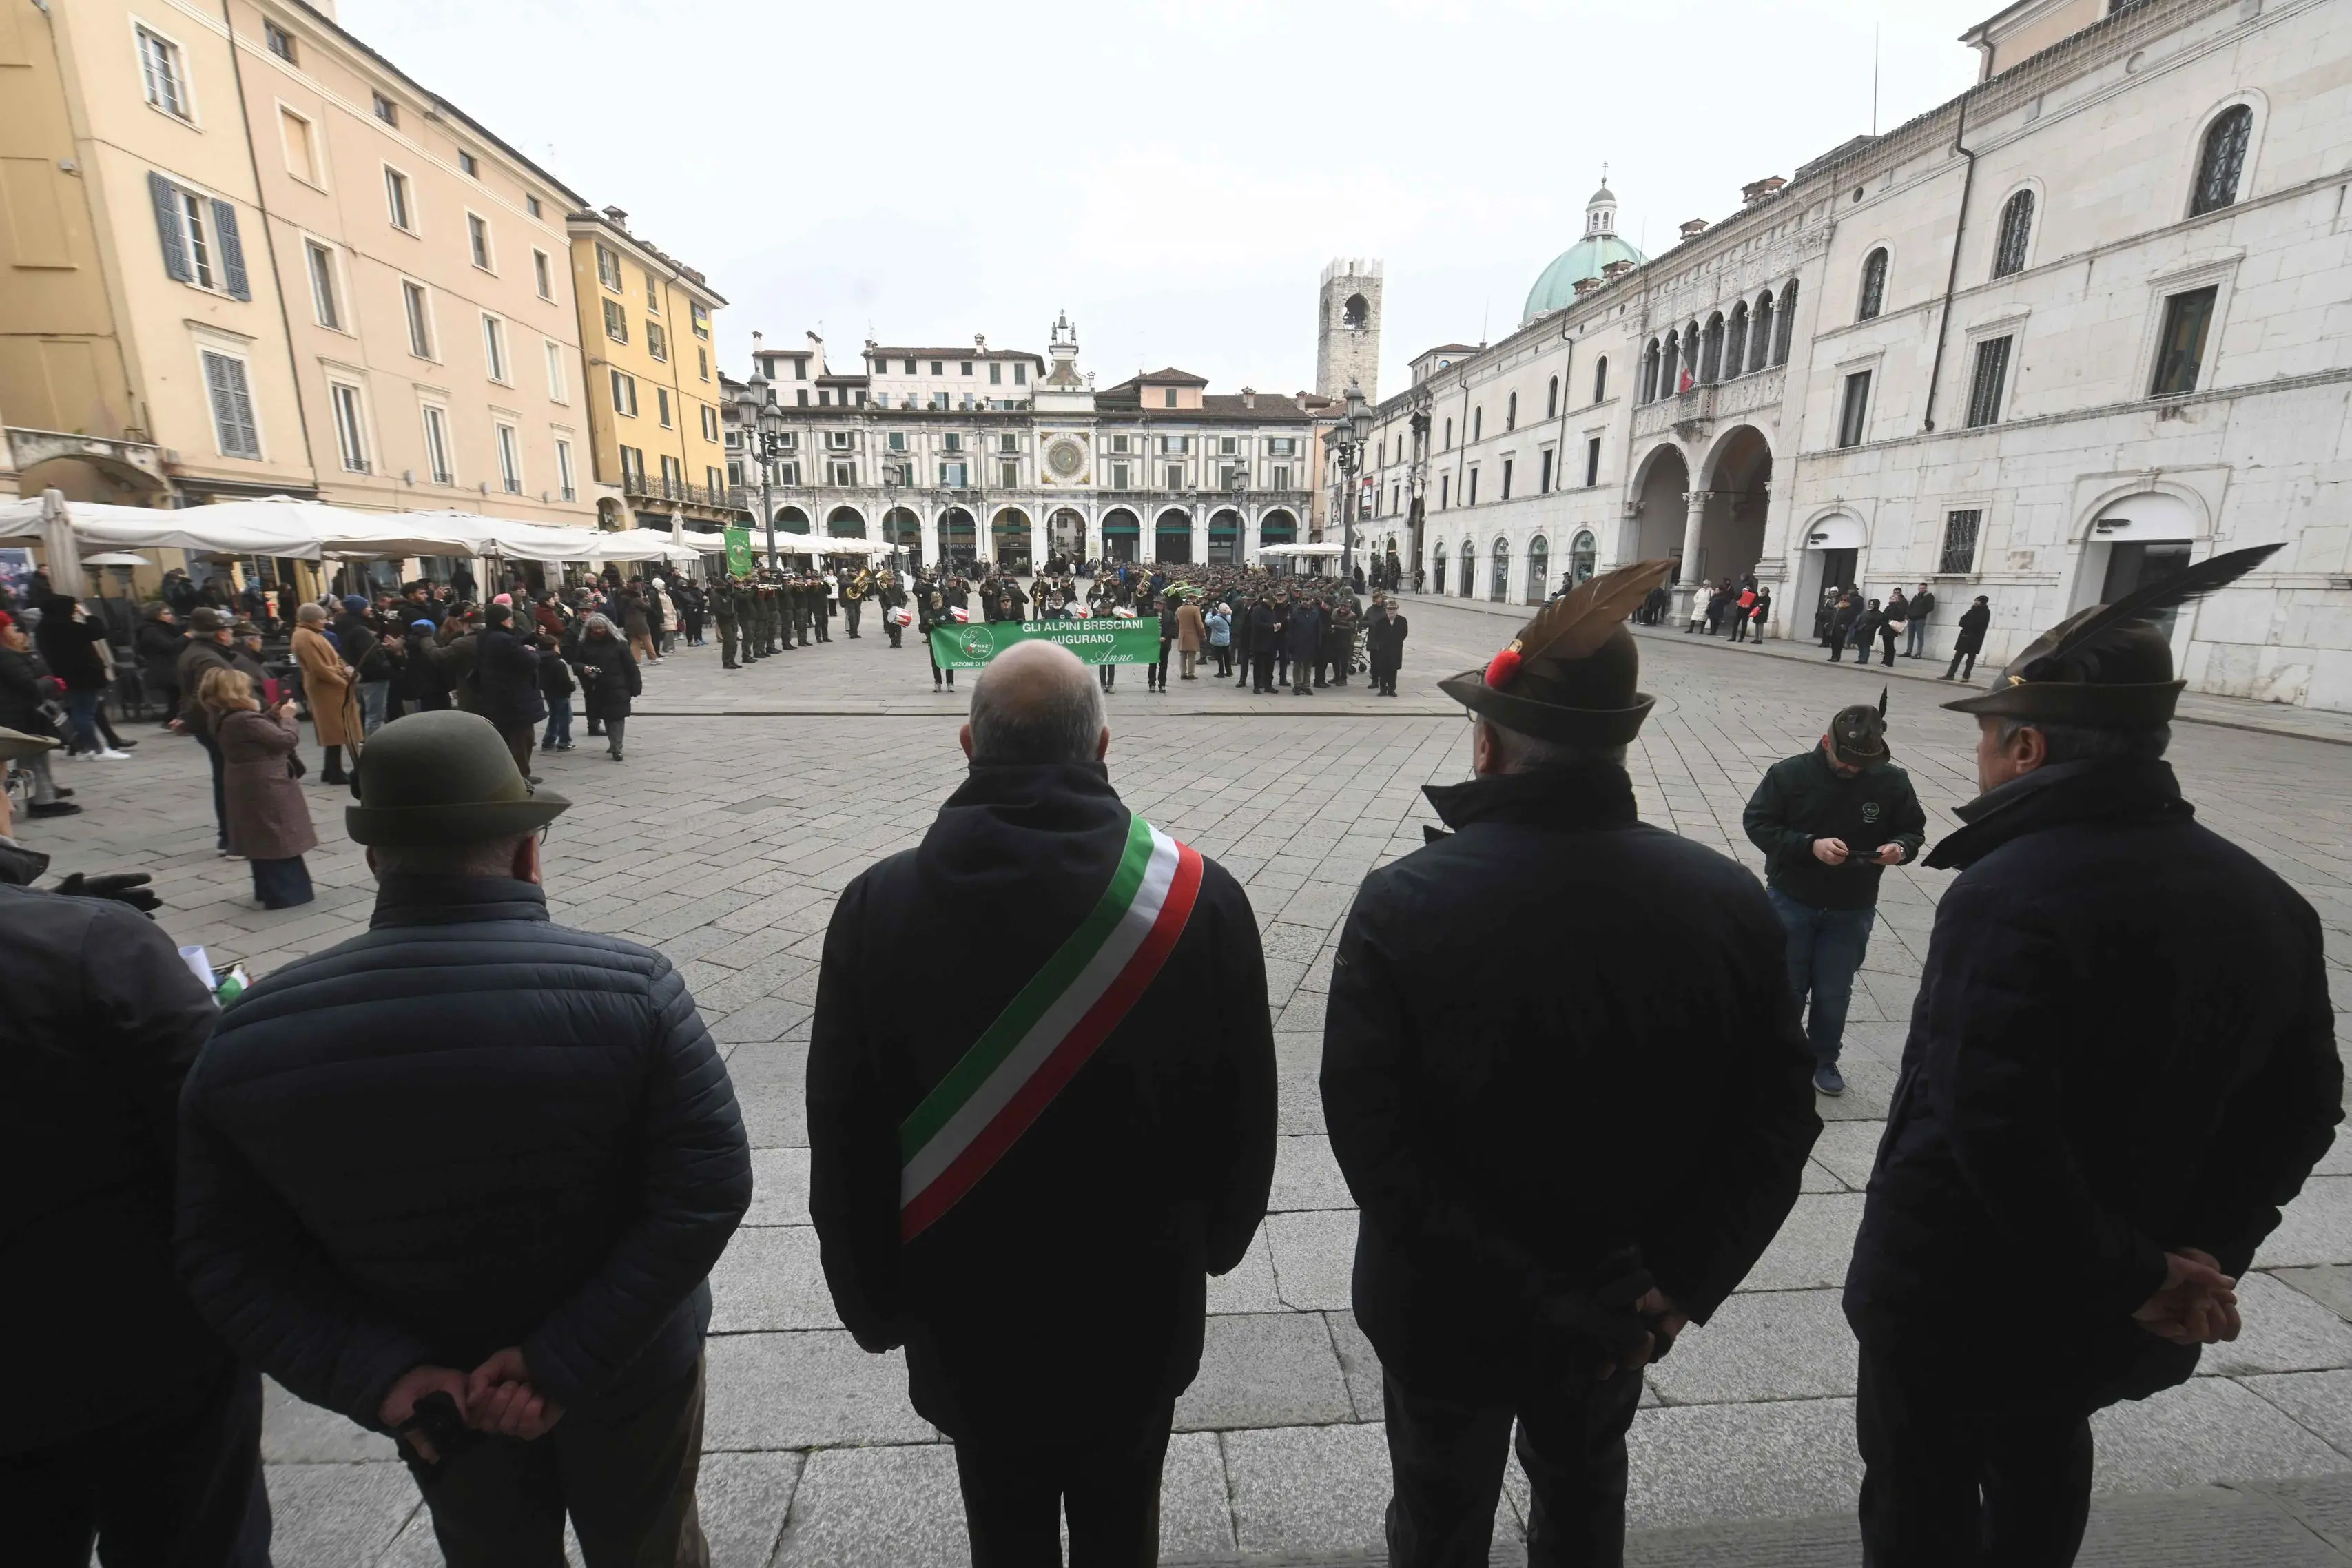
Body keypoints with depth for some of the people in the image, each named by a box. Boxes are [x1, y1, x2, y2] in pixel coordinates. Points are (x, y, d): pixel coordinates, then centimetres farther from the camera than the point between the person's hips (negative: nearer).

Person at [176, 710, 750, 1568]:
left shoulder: (251, 1032, -16)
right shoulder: (629, 986, -27)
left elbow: (225, 1257, -11)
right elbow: (707, 1192, -27)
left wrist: (377, 1373, -14)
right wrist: (568, 1358, -19)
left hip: (434, 1391, 2)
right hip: (629, 1366, -2)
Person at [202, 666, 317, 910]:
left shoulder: (224, 720, 6)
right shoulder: (247, 720, -22)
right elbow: (287, 740, -19)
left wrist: (272, 716, 6)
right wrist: (287, 717, -5)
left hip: (249, 791, 10)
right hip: (268, 791, -10)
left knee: (263, 842, 18)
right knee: (280, 842, -3)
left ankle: (268, 890, 28)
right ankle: (287, 894, 1)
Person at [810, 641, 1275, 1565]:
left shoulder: (877, 907, -20)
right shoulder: (1203, 901, -20)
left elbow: (843, 1141, -10)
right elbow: (1245, 1113, -8)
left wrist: (873, 1306, 7)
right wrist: (1211, 1245, 11)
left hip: (966, 1320, 0)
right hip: (1141, 1310, 0)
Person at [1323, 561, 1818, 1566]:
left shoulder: (1402, 903, -27)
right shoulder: (1728, 901, -16)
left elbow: (1370, 1136, -27)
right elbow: (1777, 1121, -11)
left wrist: (1529, 1294, -18)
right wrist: (1681, 1284, -9)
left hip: (1446, 1307, -2)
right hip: (1624, 1311, 3)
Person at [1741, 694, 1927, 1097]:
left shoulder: (1893, 782, -9)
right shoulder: (1791, 773, -16)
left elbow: (1913, 831, 4)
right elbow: (1757, 823, -12)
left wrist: (1901, 848, -19)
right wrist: (1810, 845, -26)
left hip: (1852, 910, 2)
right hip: (1790, 901, -1)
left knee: (1834, 992, 13)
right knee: (1786, 986, 12)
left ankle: (1824, 1059, 34)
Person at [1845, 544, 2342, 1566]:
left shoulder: (2009, 892, -28)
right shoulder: (2269, 901, -1)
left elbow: (1993, 1128, -33)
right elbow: (2300, 1112, 5)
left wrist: (2133, 1276, -19)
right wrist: (2207, 1256, 4)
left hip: (1956, 1289, -7)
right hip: (2104, 1317, 7)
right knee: (2043, 1463, 31)